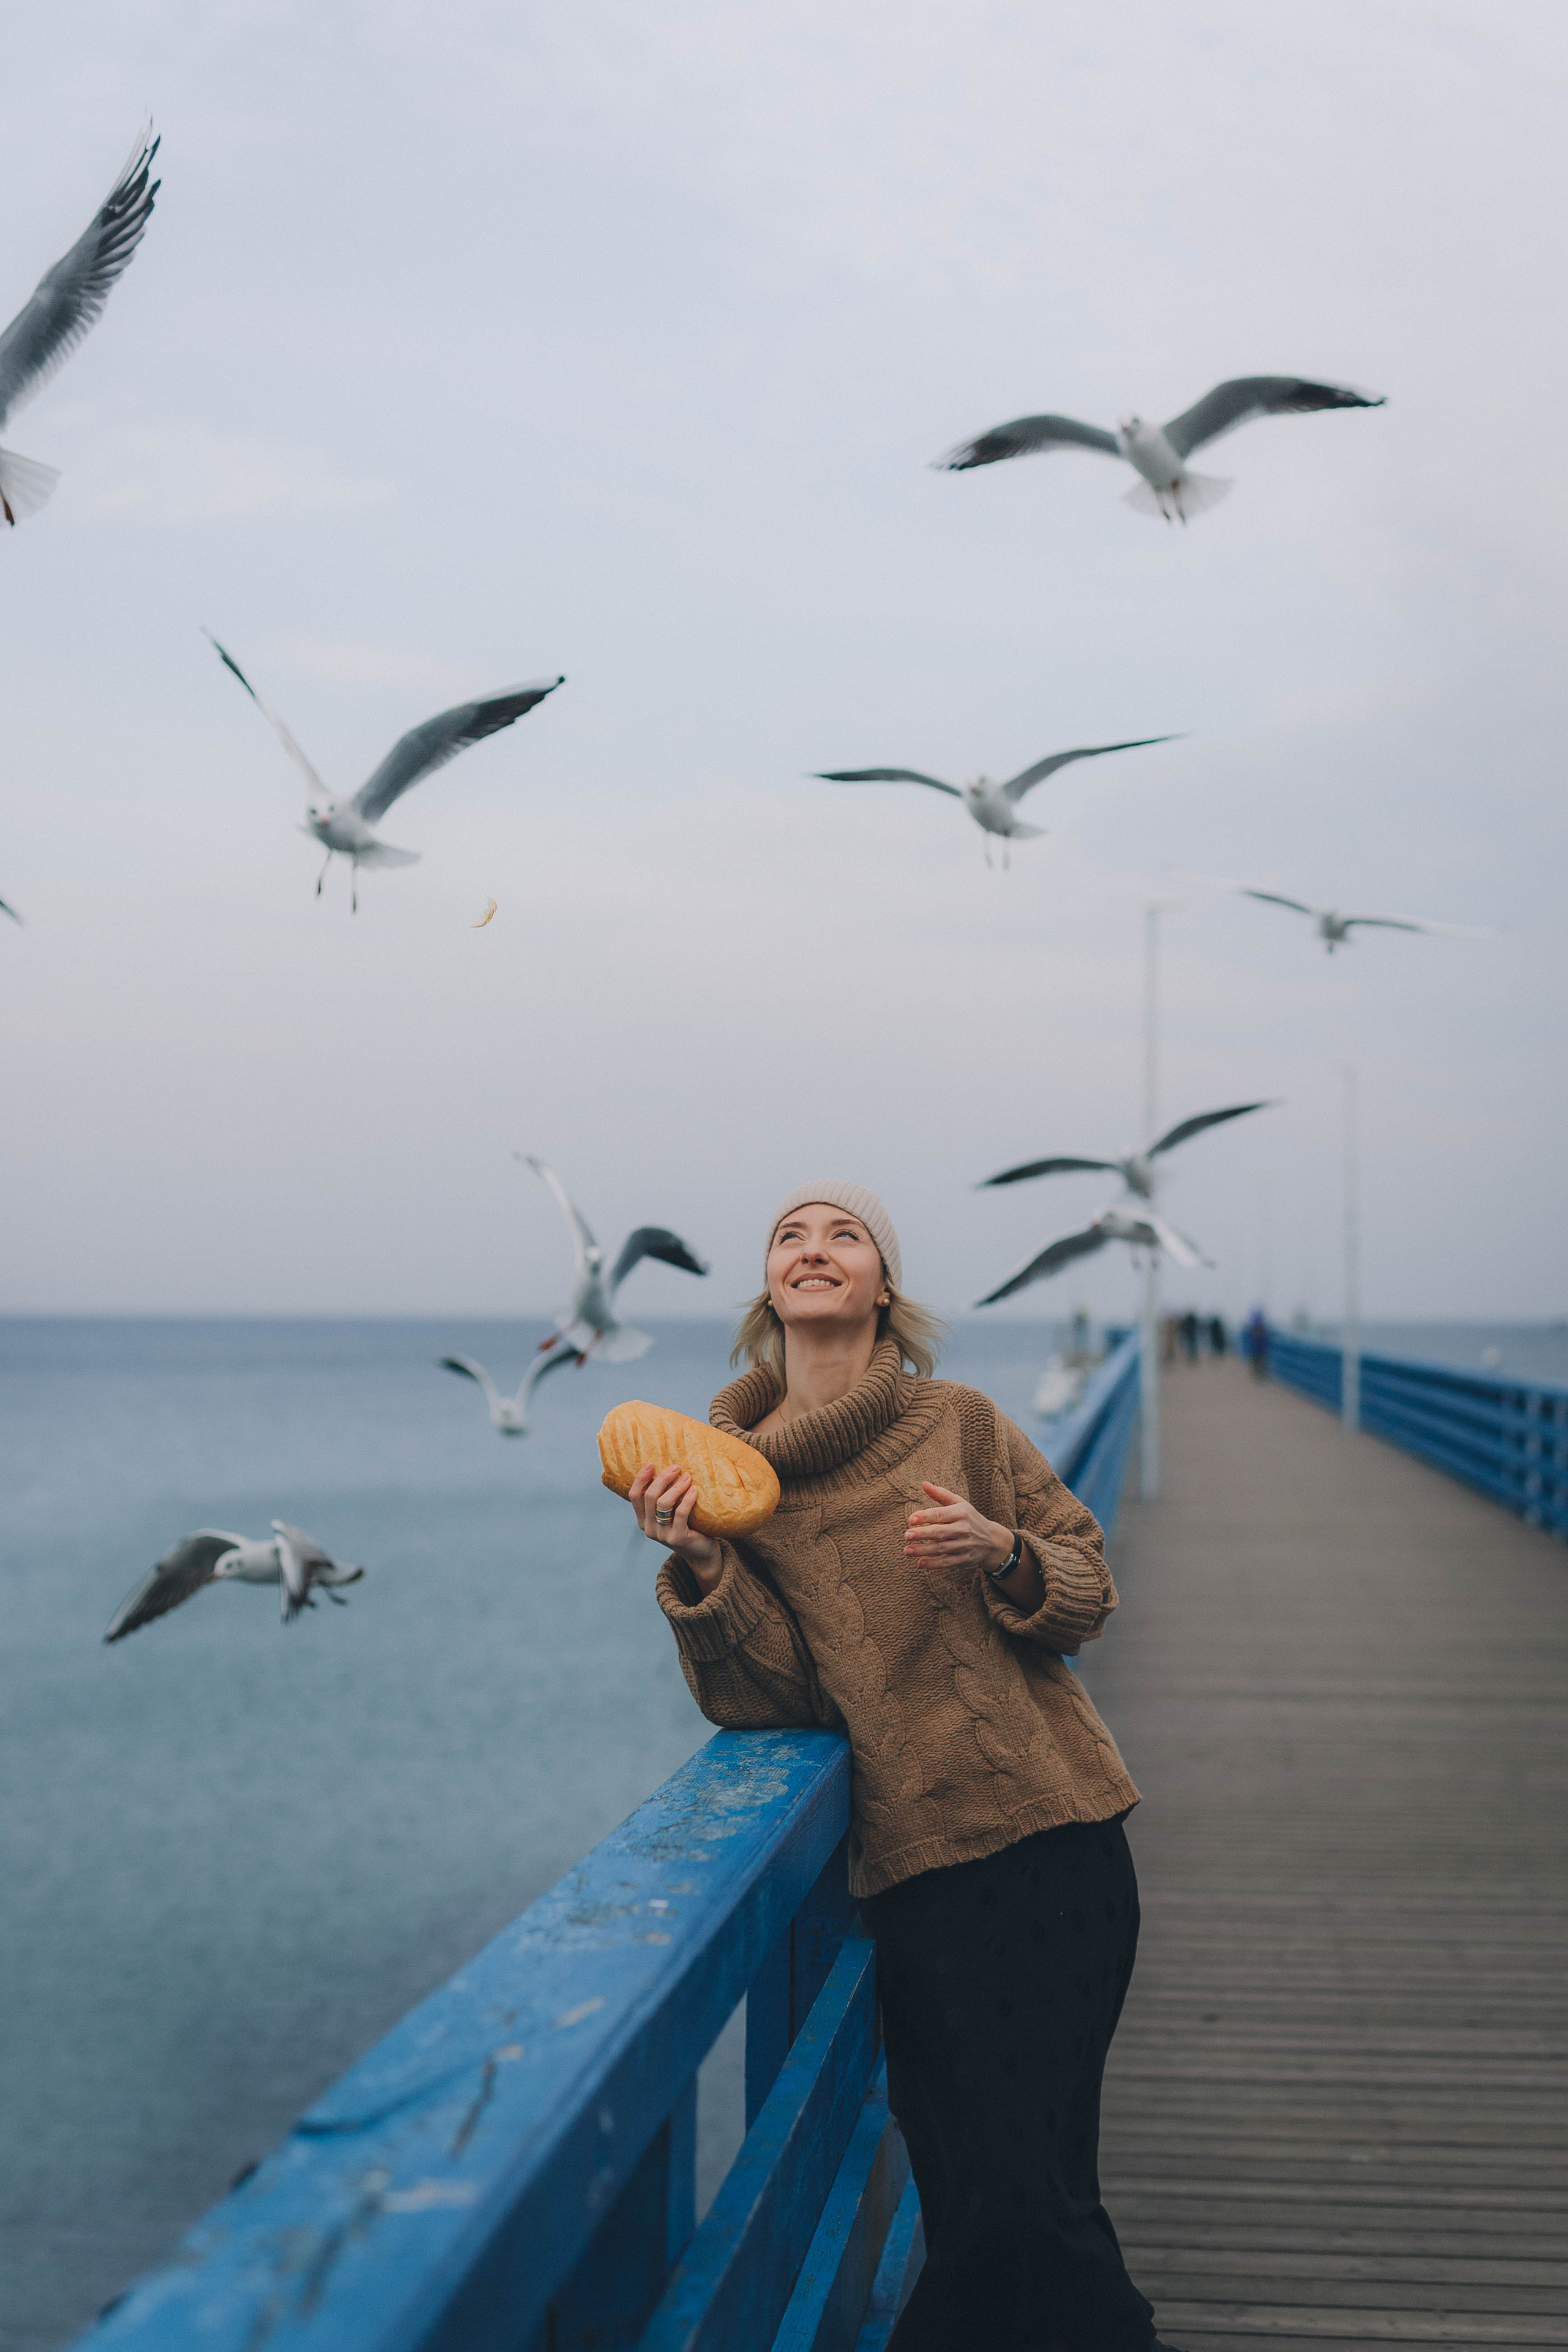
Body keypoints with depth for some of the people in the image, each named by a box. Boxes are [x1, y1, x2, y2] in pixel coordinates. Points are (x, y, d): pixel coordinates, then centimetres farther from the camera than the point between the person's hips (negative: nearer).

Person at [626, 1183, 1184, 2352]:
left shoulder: (959, 1423, 2)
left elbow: (1091, 1587, 9)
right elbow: (773, 1696, -3)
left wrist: (1002, 1553, -12)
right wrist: (698, 1568, -18)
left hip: (1055, 1841, -1)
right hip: (913, 1868, 1)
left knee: (1028, 2196, -2)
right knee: (971, 2198, 0)